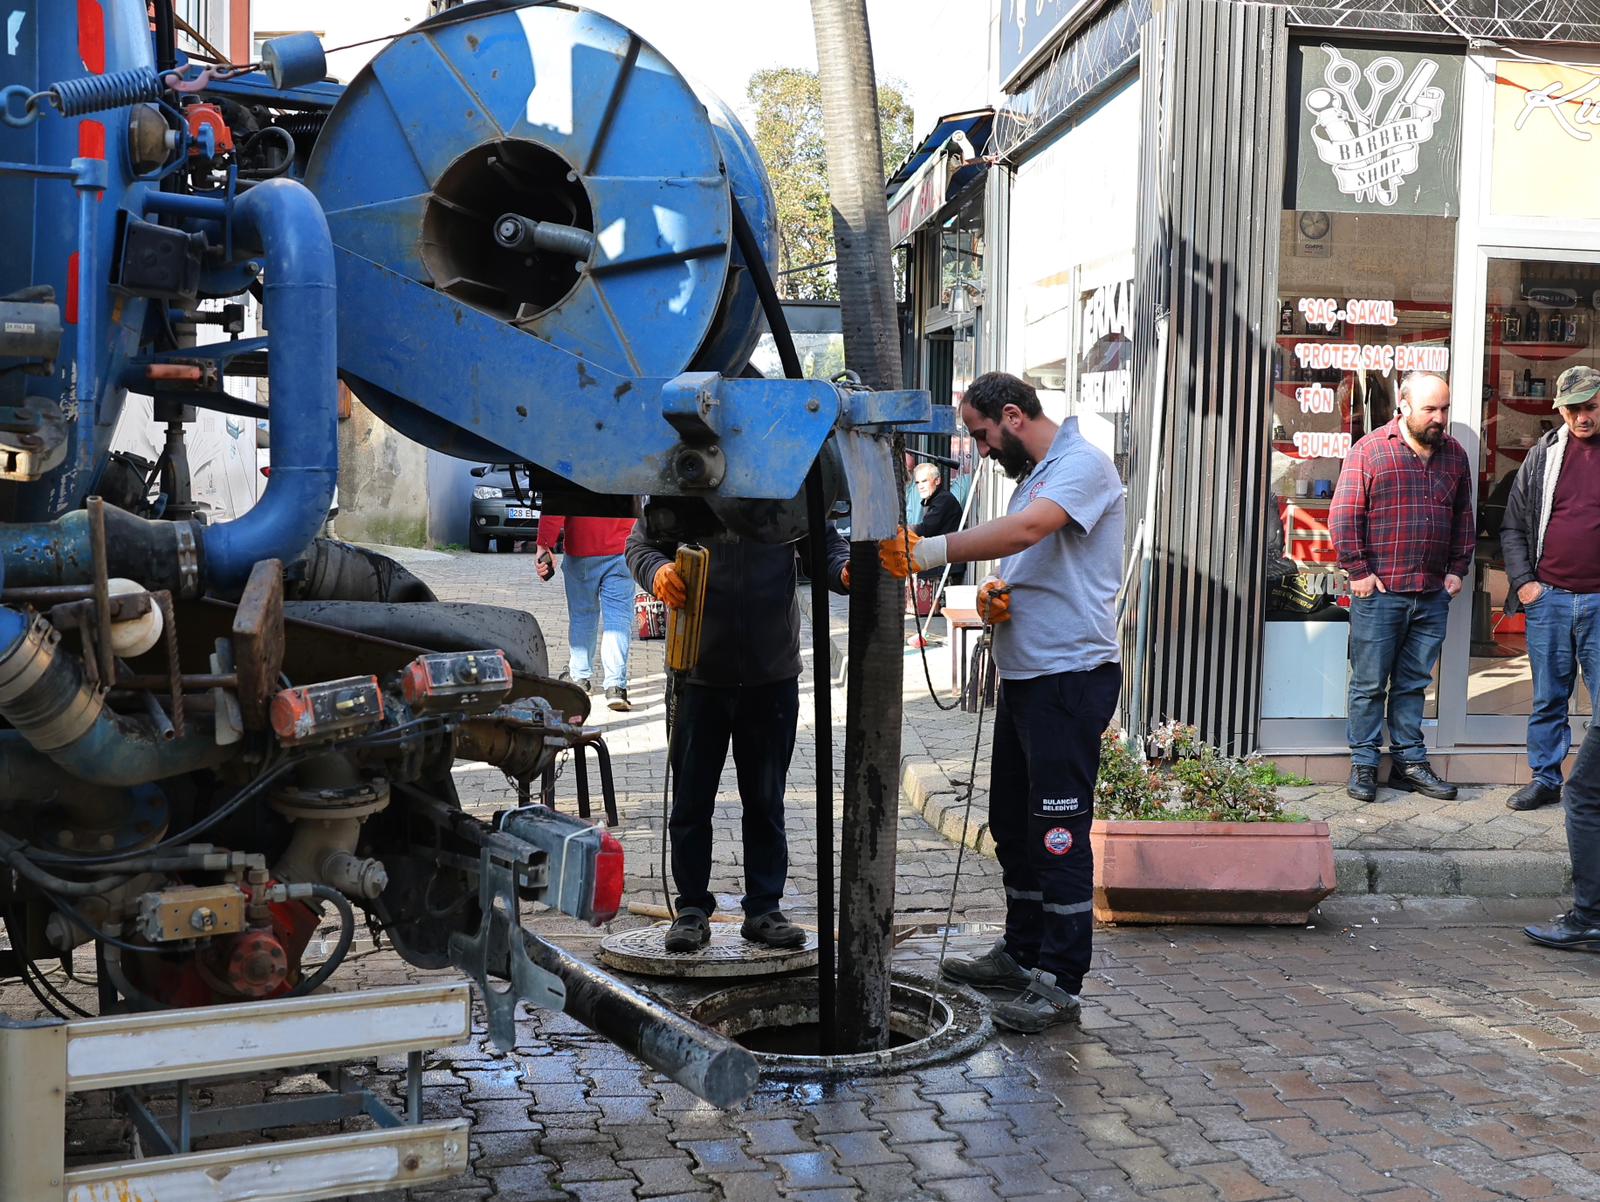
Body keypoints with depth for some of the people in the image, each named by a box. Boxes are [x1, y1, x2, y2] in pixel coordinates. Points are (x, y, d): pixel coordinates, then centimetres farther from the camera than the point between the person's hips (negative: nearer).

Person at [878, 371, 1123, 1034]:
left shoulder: (1082, 465, -12)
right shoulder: (1032, 476, 19)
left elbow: (1026, 530, -30)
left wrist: (932, 551, -33)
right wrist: (992, 597, 3)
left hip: (1072, 674, -10)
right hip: (1023, 673, 10)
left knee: (1058, 829, -7)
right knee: (1012, 821, 17)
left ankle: (1059, 982, -1)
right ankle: (1022, 952, 30)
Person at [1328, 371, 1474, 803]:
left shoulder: (1454, 455, 12)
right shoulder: (1369, 451, -3)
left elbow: (1464, 518, 19)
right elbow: (1344, 516, -6)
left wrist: (1457, 569, 11)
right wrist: (1358, 571, -9)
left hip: (1433, 596, 4)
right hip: (1379, 593, -4)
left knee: (1413, 684, 12)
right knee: (1369, 684, 2)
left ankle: (1409, 762, 19)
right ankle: (1363, 764, 10)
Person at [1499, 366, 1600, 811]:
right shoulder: (1544, 454, 7)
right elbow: (1513, 527, 11)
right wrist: (1523, 582, 2)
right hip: (1548, 597, 2)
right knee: (1548, 699, 11)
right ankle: (1545, 779, 22)